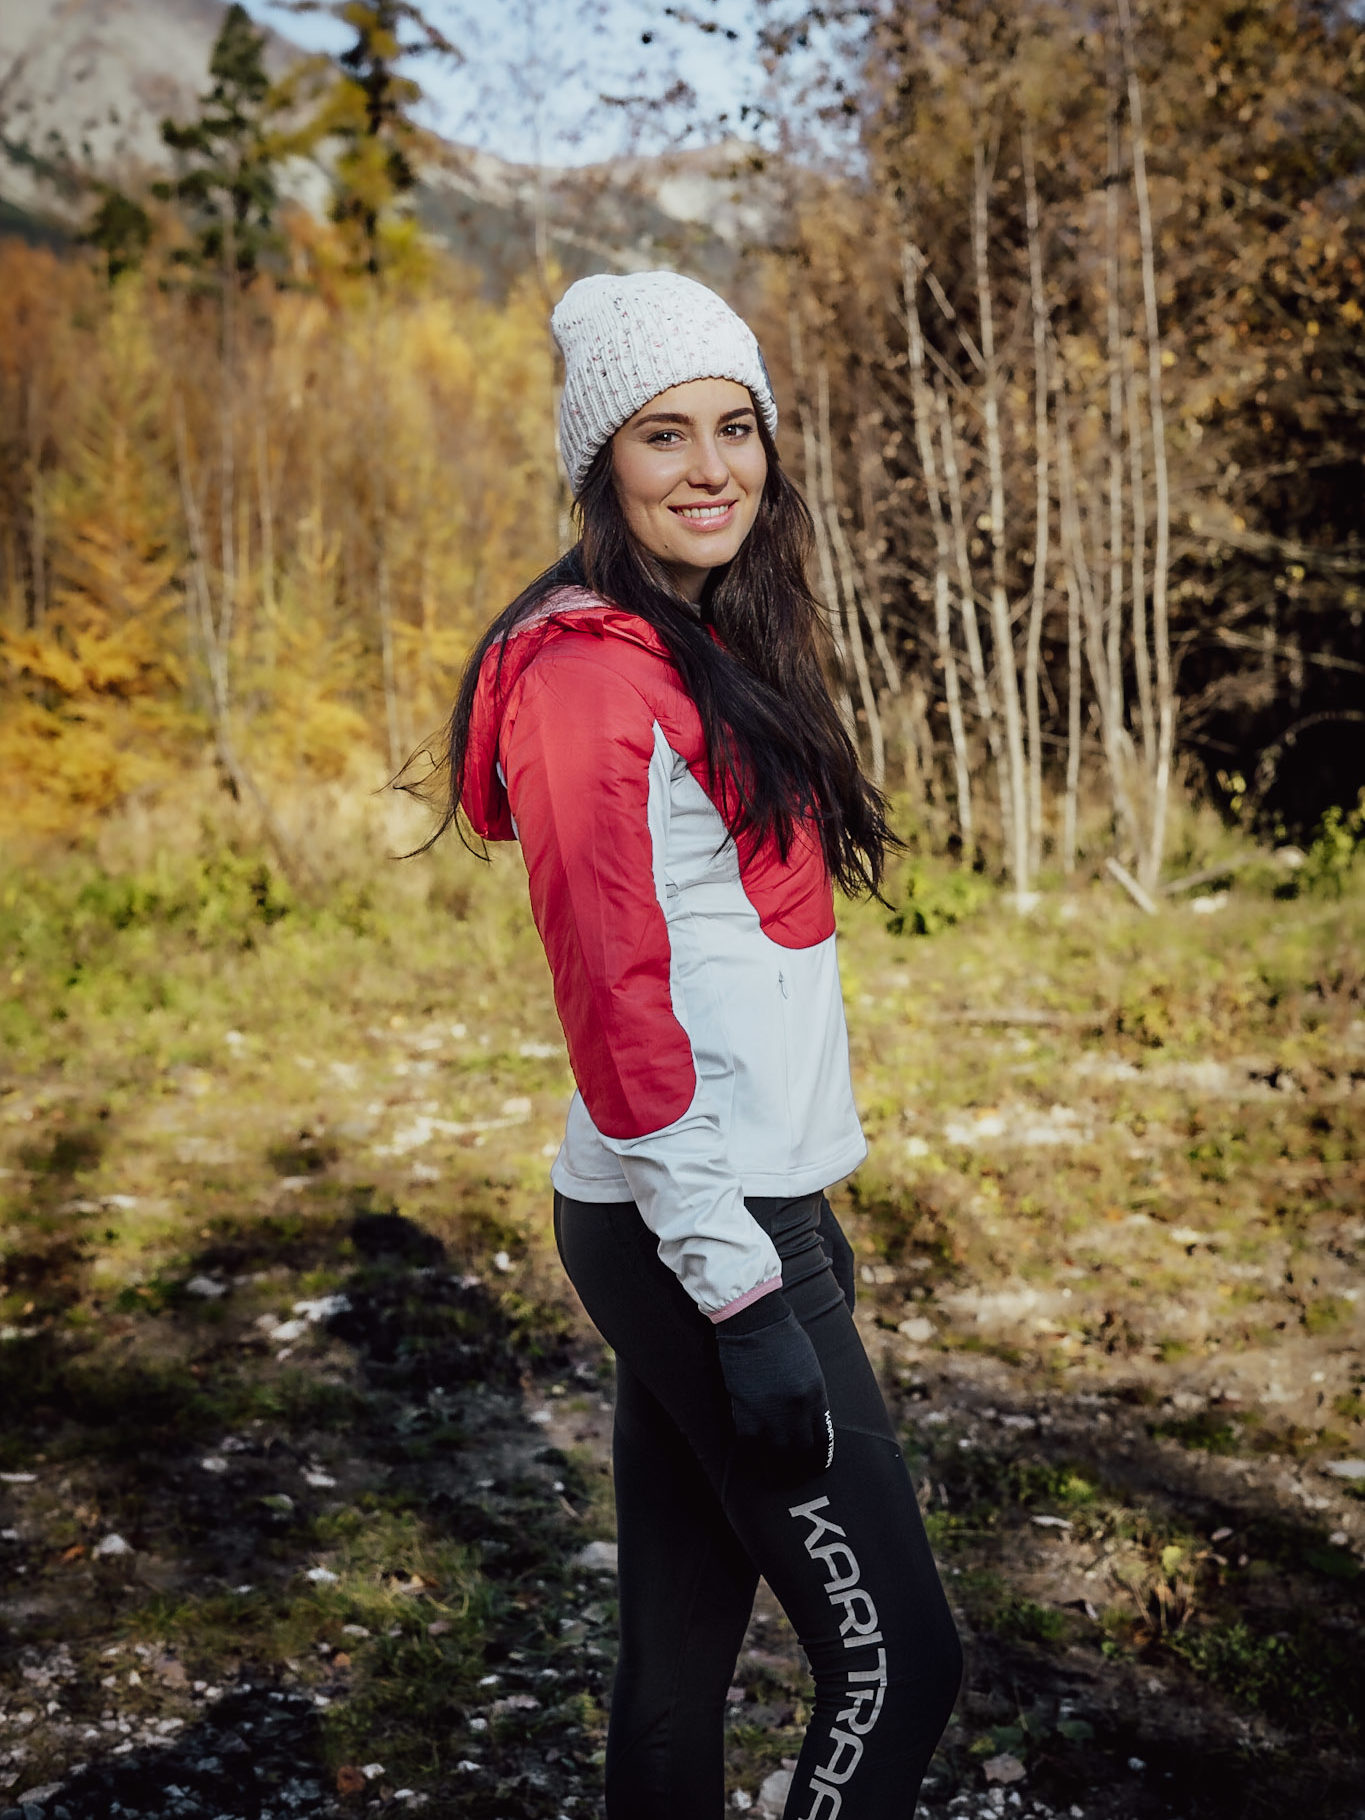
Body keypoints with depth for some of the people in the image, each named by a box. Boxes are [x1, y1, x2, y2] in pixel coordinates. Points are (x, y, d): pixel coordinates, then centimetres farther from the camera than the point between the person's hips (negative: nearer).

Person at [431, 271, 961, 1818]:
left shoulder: (705, 657, 16)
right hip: (694, 1229, -9)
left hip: (741, 1209, 9)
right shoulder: (592, 669, -13)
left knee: (682, 1647, 16)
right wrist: (744, 1293, -20)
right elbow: (615, 1006, -19)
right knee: (894, 1661, -1)